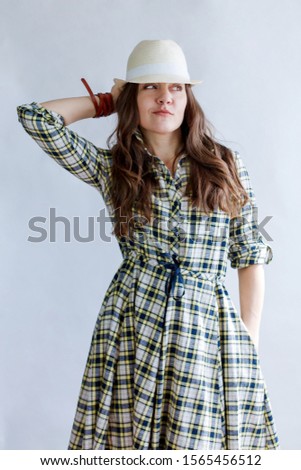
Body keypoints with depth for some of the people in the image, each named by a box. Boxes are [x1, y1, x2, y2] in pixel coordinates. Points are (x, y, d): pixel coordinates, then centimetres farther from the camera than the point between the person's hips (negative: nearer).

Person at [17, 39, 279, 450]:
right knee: (130, 440, 4)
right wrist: (106, 102, 10)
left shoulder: (227, 166, 5)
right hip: (131, 328, 0)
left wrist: (250, 341, 2)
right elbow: (35, 117, -2)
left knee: (203, 447, 3)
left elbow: (250, 256, 6)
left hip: (209, 330, 1)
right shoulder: (111, 168, 5)